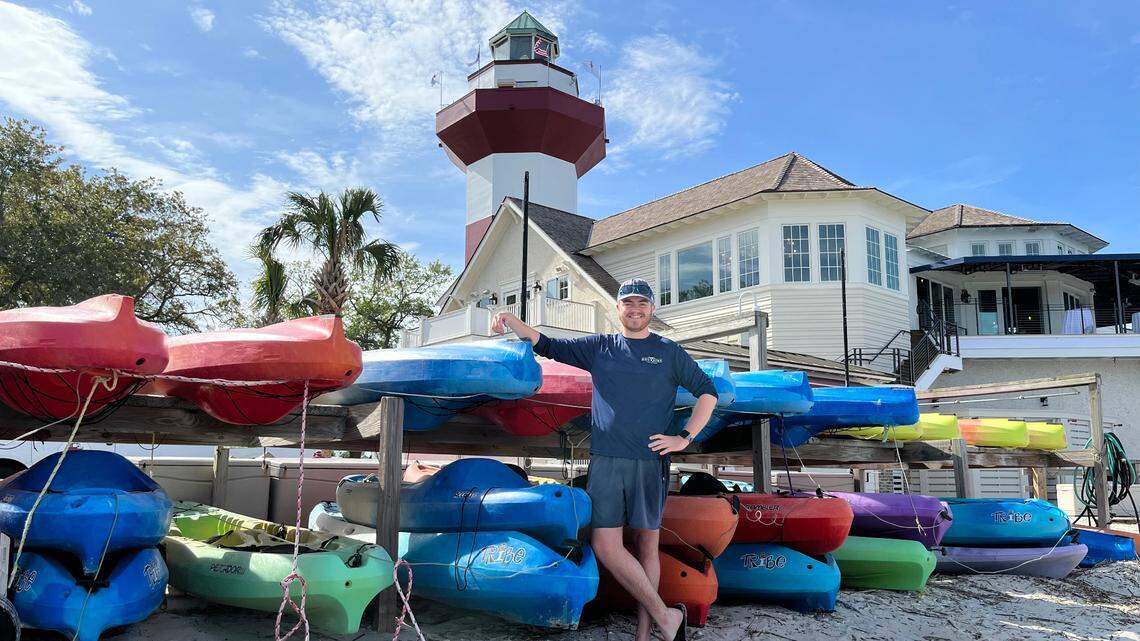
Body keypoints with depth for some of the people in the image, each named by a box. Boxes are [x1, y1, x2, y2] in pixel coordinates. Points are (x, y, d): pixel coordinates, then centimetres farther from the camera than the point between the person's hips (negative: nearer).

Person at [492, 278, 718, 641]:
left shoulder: (669, 352, 10)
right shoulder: (599, 347, 14)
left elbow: (707, 392, 13)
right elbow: (547, 346, 14)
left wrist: (685, 438, 3)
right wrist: (511, 320, -1)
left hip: (650, 462, -1)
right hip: (605, 462, 1)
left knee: (647, 545, 4)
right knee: (605, 546, -8)